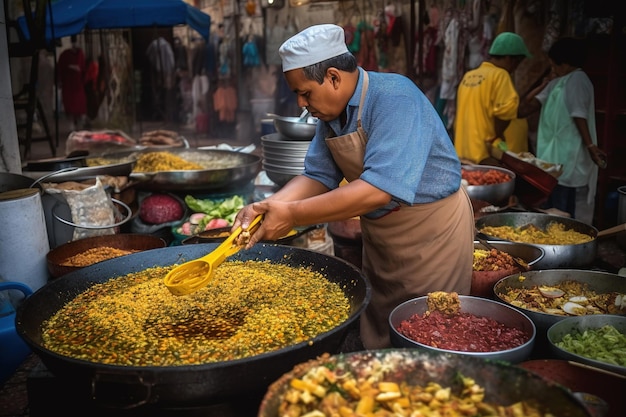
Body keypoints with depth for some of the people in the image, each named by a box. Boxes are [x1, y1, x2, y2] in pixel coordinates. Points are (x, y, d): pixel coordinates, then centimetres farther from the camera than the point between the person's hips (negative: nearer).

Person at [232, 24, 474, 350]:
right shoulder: (330, 114, 0)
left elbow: (380, 188, -36)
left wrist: (292, 215, -34)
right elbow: (318, 176, 1)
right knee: (376, 340, 18)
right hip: (379, 234, 8)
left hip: (432, 229, -7)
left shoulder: (395, 100, -27)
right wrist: (266, 207, -17)